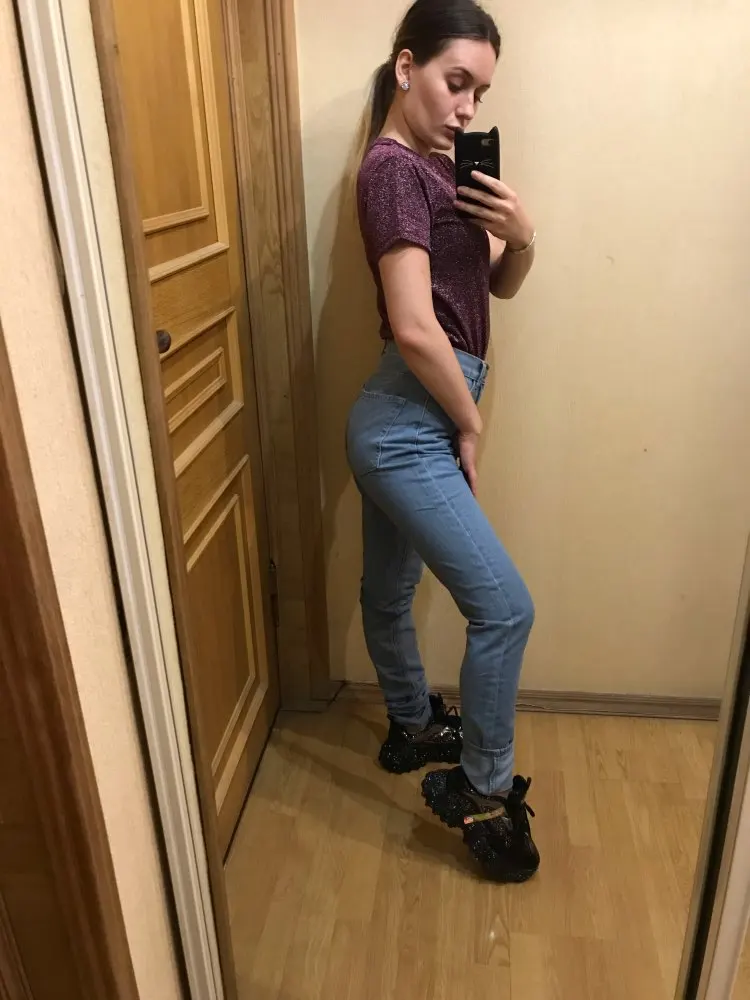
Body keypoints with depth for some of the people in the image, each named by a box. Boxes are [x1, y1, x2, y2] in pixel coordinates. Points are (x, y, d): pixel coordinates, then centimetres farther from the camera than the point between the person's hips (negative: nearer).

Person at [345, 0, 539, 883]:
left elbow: (499, 285, 17)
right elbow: (415, 327, -23)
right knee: (505, 608, -5)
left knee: (389, 591, 22)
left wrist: (522, 238, -5)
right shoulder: (394, 169, -14)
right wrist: (470, 425, -11)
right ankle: (480, 789, 14)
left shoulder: (436, 167, 15)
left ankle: (413, 729, 43)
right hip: (408, 427, -10)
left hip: (407, 424, 10)